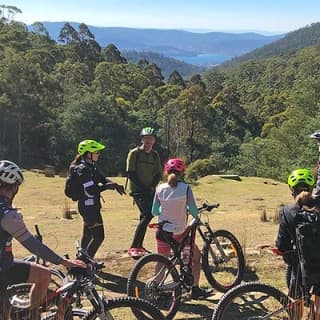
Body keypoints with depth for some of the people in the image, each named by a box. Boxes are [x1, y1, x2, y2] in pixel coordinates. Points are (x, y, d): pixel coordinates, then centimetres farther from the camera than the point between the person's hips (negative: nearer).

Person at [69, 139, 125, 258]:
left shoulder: (91, 166, 11)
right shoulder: (83, 169, -20)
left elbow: (102, 179, 8)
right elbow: (91, 191, -26)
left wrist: (115, 185, -10)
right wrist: (109, 186, -18)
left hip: (92, 206, 10)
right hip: (89, 206, -10)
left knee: (88, 235, 20)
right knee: (98, 236, -8)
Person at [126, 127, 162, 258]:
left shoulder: (155, 155, 11)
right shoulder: (134, 153, -6)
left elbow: (158, 174, 11)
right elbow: (130, 174, -10)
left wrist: (152, 186, -6)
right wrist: (143, 187, -14)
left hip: (150, 191, 6)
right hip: (137, 190, -6)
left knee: (145, 217, 7)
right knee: (147, 215, -22)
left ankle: (139, 246, 19)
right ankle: (133, 247, -19)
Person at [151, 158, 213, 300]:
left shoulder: (160, 188, -4)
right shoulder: (185, 188, -13)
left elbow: (154, 212, 2)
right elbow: (193, 211, -14)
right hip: (179, 233, -3)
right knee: (196, 256, 17)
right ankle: (195, 290, 20)